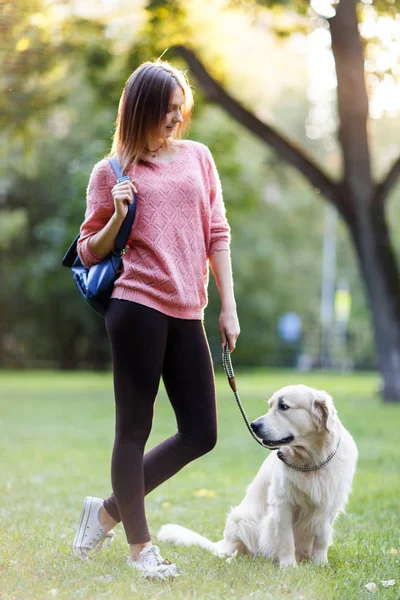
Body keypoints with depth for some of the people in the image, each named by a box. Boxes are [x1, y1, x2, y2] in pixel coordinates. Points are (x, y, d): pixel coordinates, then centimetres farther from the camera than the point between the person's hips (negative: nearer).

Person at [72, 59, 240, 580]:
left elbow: (218, 234, 14)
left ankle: (108, 510, 21)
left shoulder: (198, 157, 14)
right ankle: (140, 544, 16)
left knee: (200, 434, 4)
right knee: (135, 428, 1)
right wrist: (118, 217, -11)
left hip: (186, 314, 5)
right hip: (137, 306, -5)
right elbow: (89, 253, 7)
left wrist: (228, 307, 9)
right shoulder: (112, 172, 3)